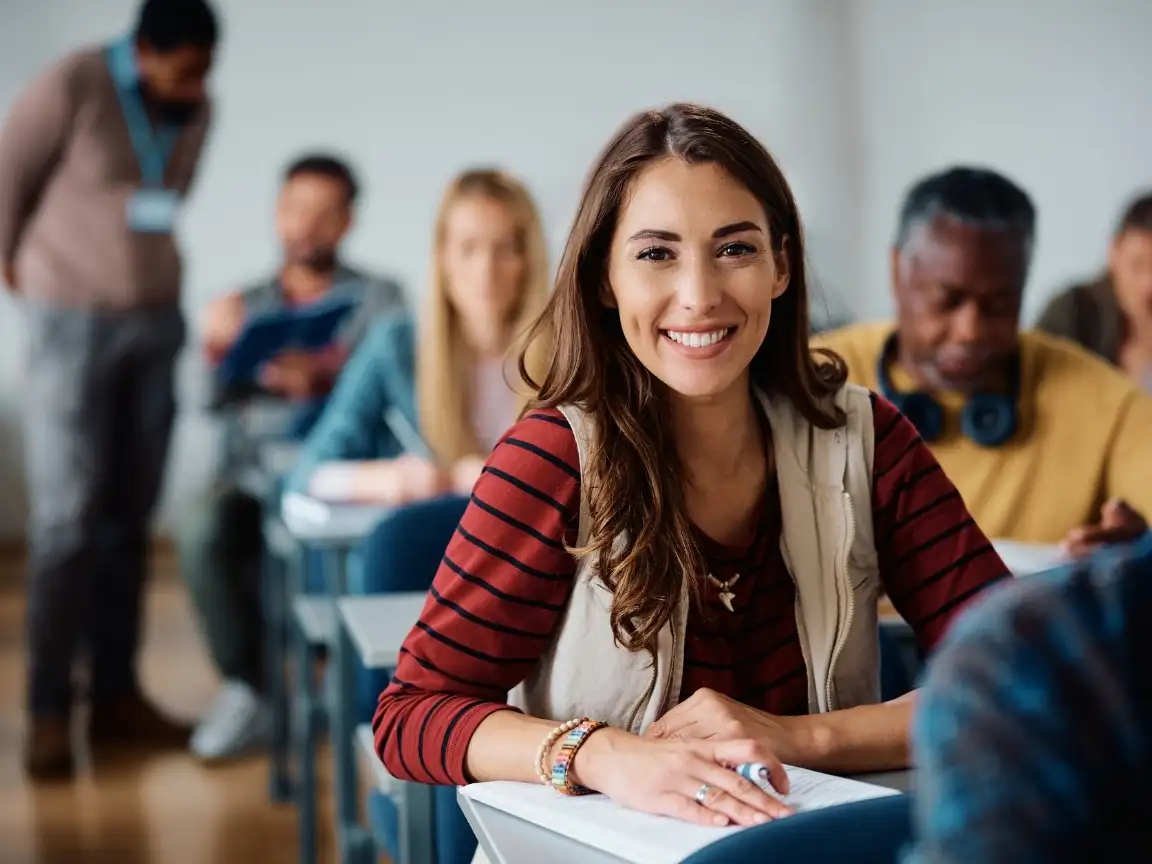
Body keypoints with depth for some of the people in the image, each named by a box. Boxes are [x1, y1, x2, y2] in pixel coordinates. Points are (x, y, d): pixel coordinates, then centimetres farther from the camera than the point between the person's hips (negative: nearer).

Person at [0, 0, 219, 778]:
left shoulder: (195, 112, 4)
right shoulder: (73, 89, -14)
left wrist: (144, 261, 14)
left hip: (156, 319, 5)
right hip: (74, 323, -5)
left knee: (131, 517, 5)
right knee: (68, 518, -6)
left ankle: (117, 694, 13)